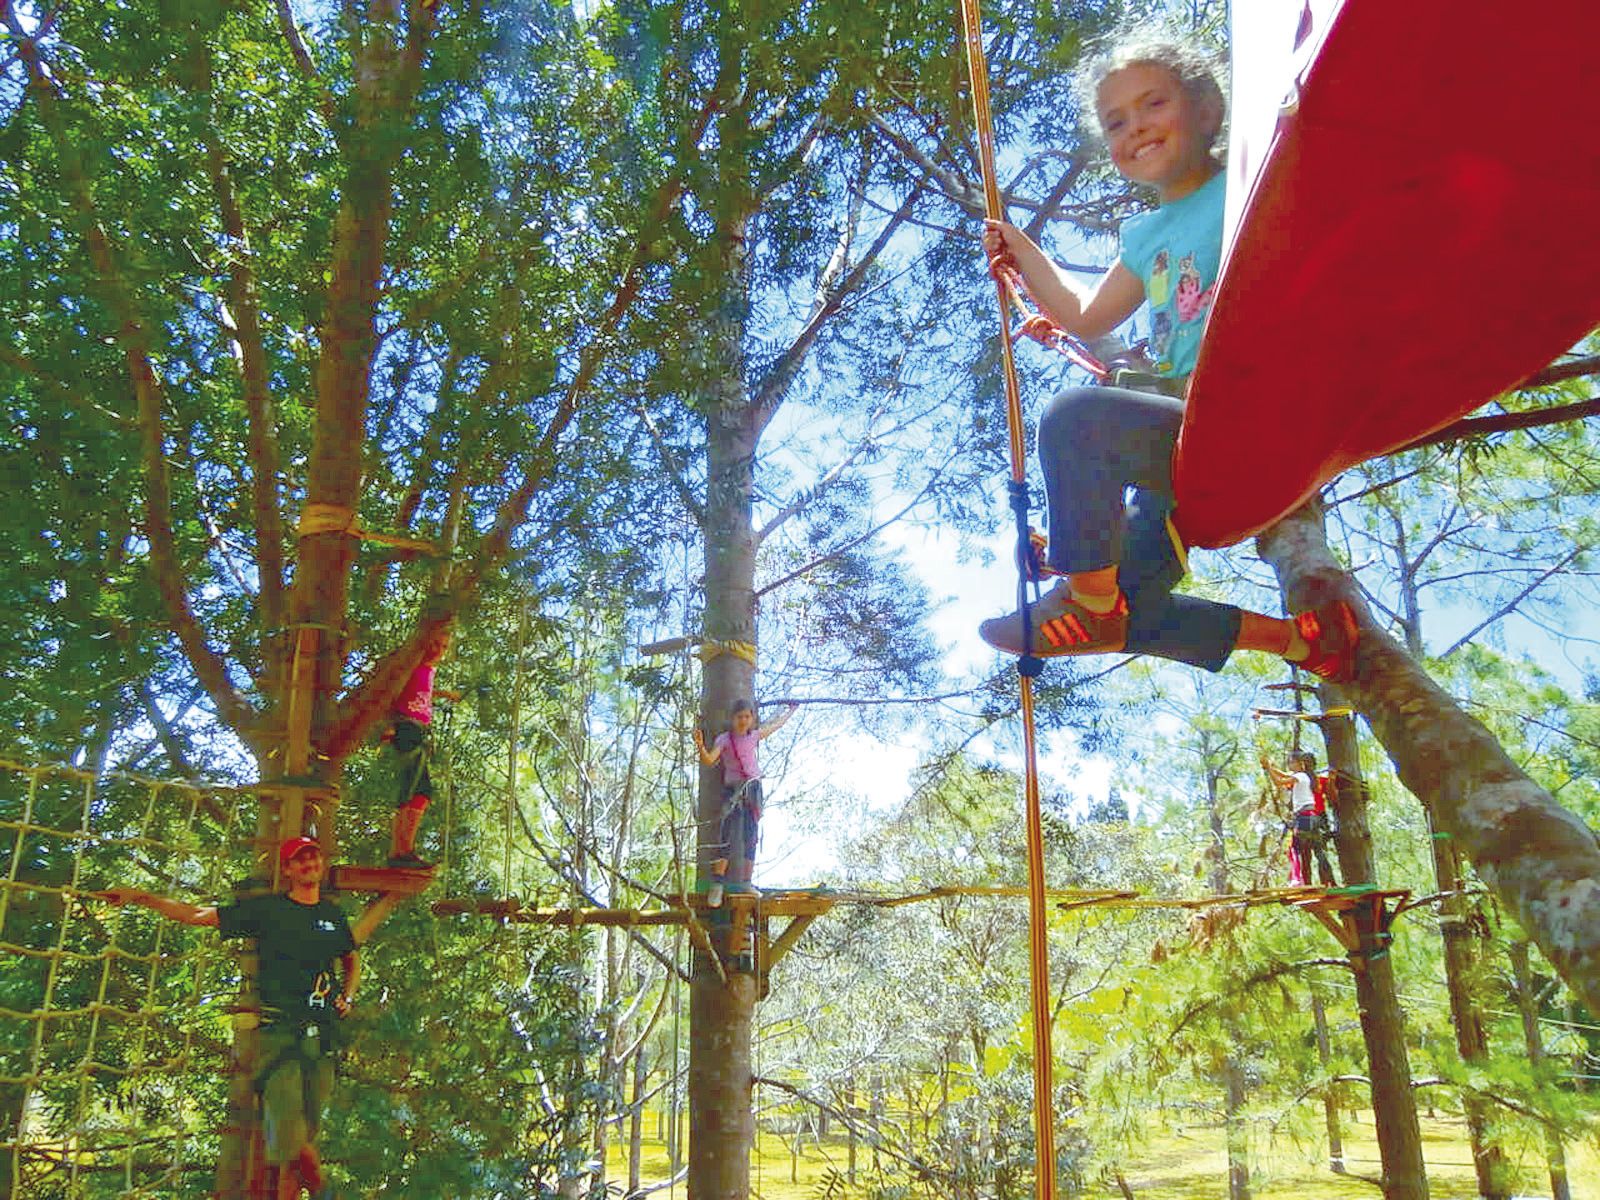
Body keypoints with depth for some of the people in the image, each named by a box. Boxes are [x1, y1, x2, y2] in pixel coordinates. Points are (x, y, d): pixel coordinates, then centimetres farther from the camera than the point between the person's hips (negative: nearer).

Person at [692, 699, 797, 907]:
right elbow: (709, 760, -19)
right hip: (733, 790, -5)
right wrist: (700, 746, -38)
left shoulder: (754, 736, 11)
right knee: (730, 837, -15)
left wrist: (791, 710, 40)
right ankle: (717, 883, -13)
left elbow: (776, 724, 28)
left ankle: (746, 882, 8)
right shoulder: (724, 739, -3)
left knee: (751, 836, 3)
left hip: (753, 788, 5)